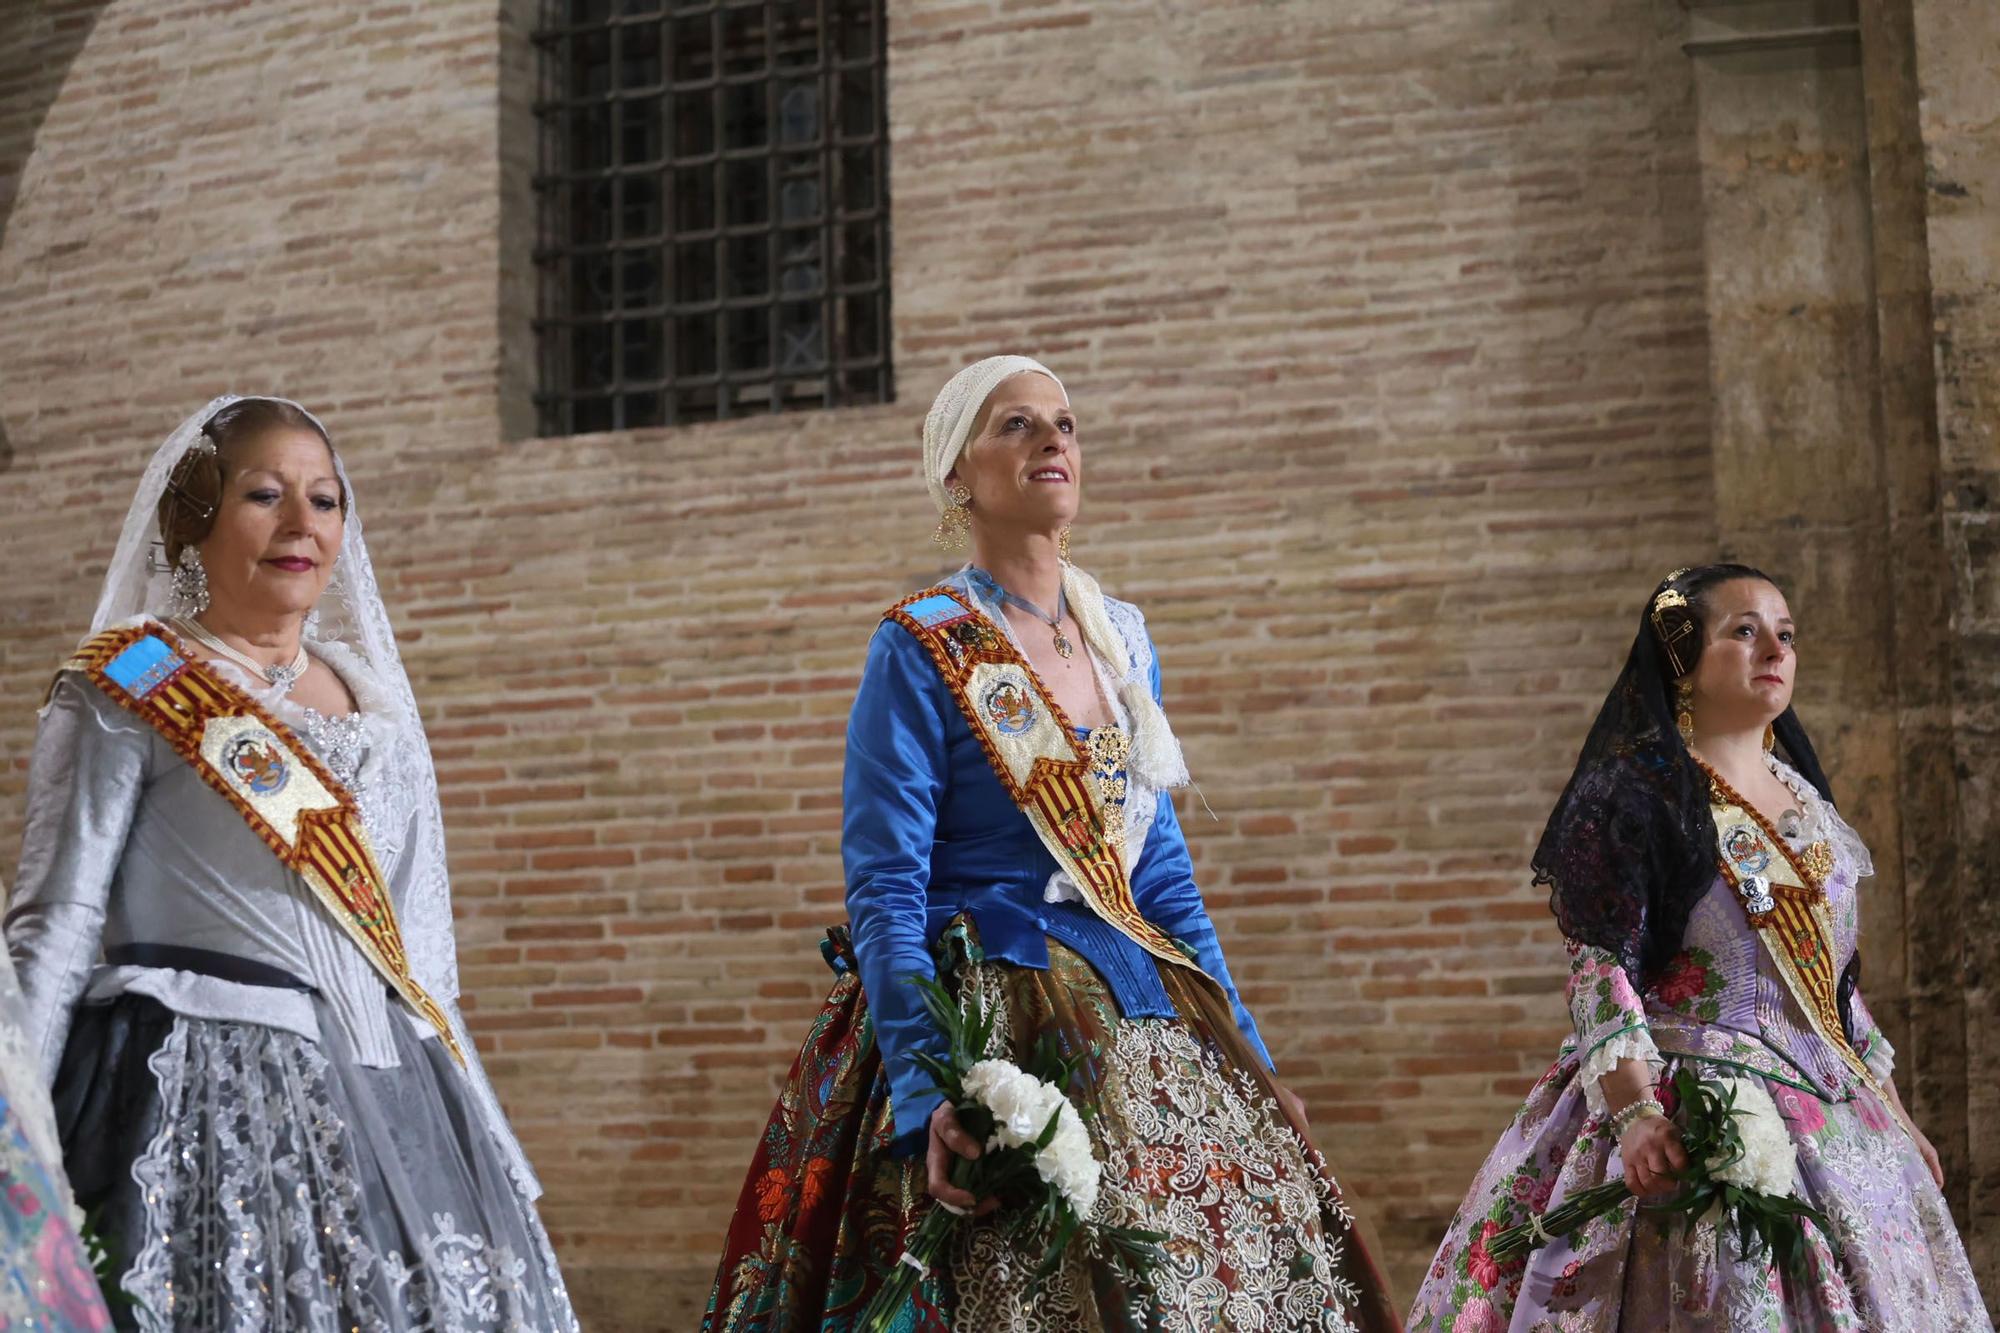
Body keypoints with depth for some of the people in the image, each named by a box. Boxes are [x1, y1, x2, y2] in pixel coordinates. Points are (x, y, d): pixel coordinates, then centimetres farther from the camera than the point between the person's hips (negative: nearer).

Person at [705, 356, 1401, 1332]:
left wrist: (1249, 1056, 14)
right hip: (993, 1024, -6)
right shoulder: (922, 649, -7)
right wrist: (928, 1091, -24)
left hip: (1144, 1021, 6)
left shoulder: (1123, 639, 12)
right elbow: (884, 894, -13)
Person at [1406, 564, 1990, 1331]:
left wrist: (1894, 1114, 18)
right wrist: (1634, 1114, -26)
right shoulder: (1630, 795, -6)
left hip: (1834, 1113, 7)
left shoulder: (1805, 799, 16)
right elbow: (1600, 968, -14)